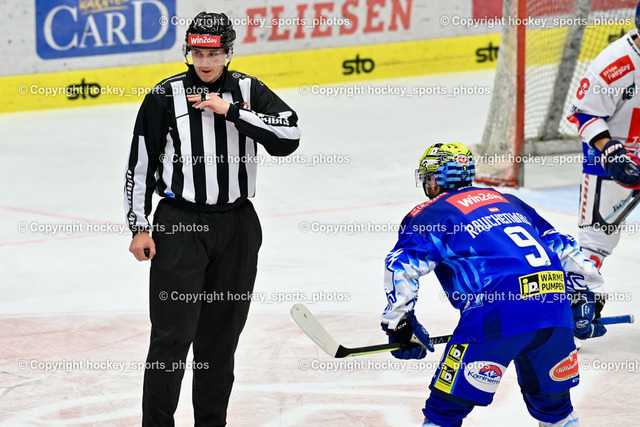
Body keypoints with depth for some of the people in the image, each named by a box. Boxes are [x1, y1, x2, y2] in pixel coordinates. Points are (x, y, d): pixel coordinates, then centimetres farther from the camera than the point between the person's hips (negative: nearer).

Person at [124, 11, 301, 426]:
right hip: (180, 223, -3)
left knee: (222, 333, 10)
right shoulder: (165, 96, -3)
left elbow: (289, 135, -12)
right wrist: (139, 227, -2)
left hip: (238, 225, 3)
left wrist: (230, 110, -17)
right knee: (173, 334, -7)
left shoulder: (249, 92, 3)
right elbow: (140, 164, 1)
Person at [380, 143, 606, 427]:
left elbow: (401, 265, 0)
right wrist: (584, 299, 37)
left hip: (498, 315, -6)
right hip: (555, 305, 6)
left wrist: (399, 324, 6)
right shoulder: (509, 201, 30)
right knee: (551, 401, 26)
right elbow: (562, 247, 31)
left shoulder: (429, 214, 13)